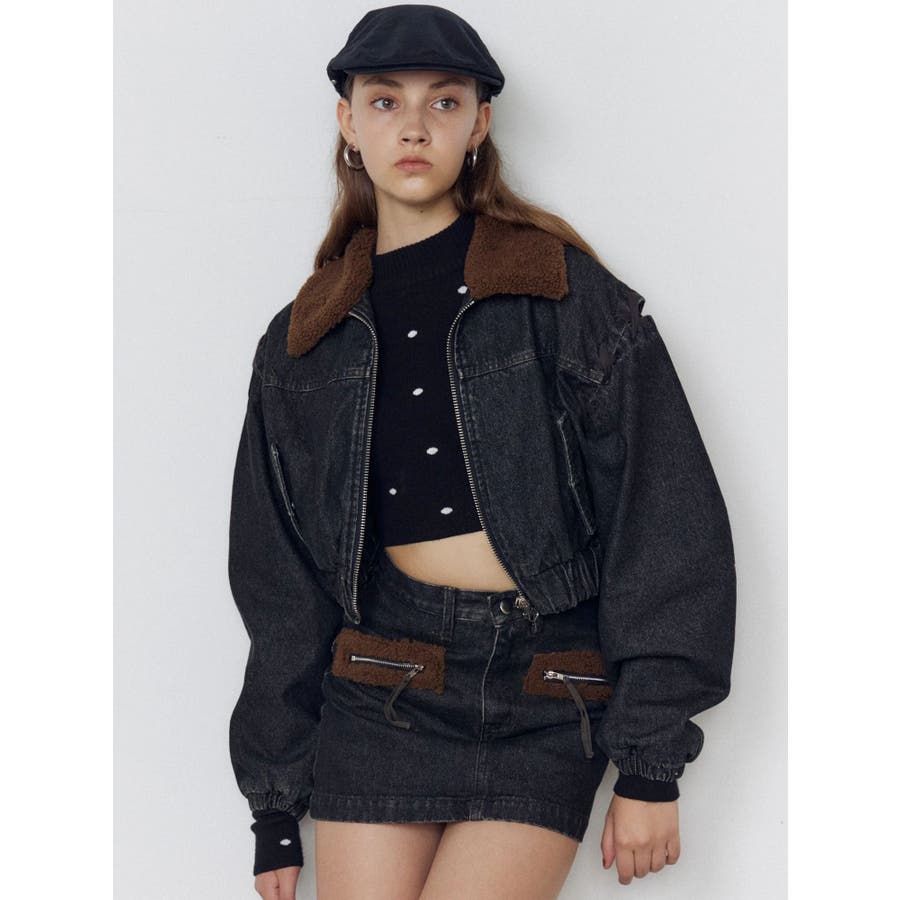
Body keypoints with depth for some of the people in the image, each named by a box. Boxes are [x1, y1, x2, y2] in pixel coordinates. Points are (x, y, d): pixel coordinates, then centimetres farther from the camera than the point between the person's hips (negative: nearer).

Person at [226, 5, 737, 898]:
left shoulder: (569, 296, 0)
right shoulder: (304, 344, 10)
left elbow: (663, 525, -3)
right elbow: (280, 586, 14)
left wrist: (650, 764, -6)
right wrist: (275, 807, 13)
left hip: (543, 712, -2)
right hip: (378, 701, 3)